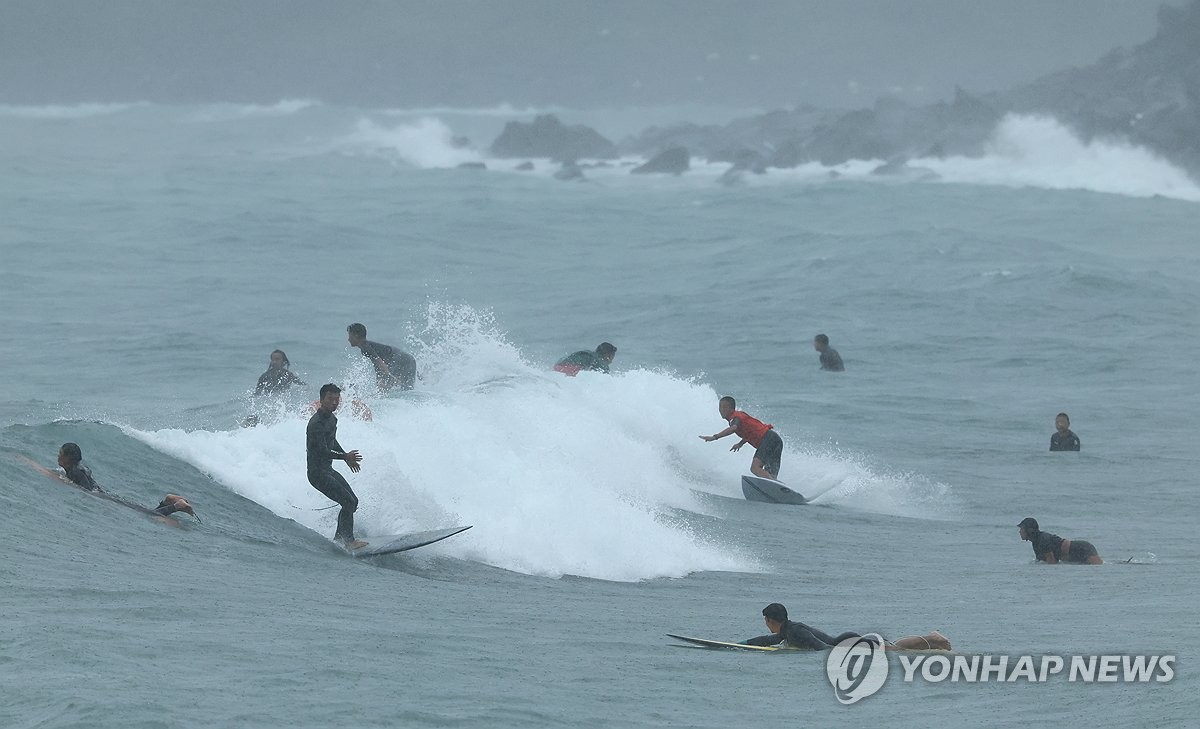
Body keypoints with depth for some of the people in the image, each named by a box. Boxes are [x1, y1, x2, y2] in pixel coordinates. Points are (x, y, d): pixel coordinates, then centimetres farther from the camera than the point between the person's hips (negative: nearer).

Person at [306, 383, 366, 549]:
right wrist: (345, 456, -35)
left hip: (328, 470, 10)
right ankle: (349, 541, -12)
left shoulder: (332, 419, 10)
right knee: (348, 502, -17)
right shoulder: (316, 423, -21)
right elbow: (322, 451, -28)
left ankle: (338, 539, 16)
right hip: (317, 472, -10)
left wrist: (347, 457, 29)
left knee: (353, 501, 9)